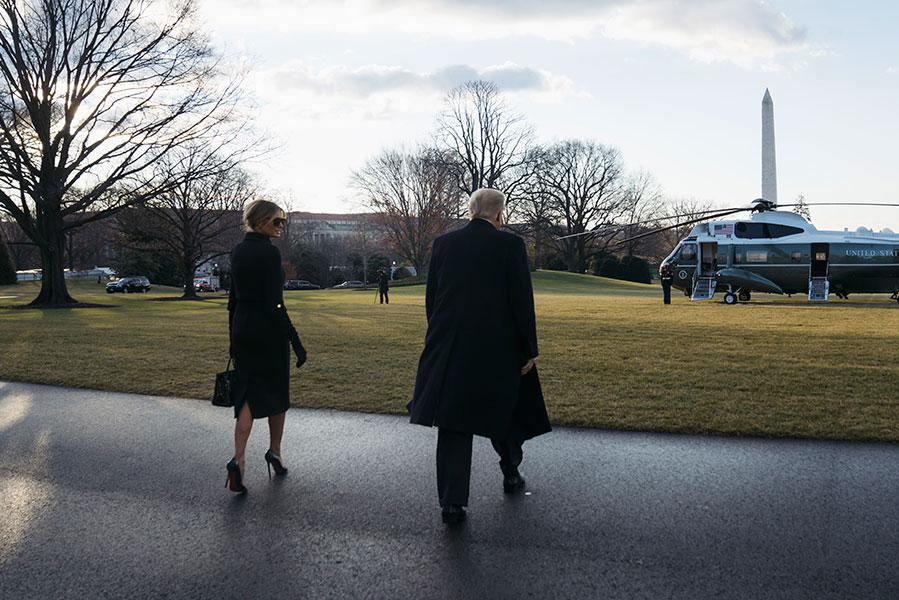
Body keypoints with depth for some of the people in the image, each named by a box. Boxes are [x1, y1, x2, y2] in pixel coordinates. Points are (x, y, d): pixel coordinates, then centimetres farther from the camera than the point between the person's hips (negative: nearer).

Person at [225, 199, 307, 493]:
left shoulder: (238, 250, 8)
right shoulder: (269, 252, -15)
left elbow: (233, 298, 13)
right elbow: (274, 303, -19)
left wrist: (234, 337, 20)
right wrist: (296, 342, -17)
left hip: (242, 329, 6)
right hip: (269, 331, -6)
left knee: (248, 394, 6)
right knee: (276, 392, 13)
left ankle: (238, 459, -9)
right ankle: (274, 452, 28)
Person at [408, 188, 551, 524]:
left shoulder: (443, 244, 3)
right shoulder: (510, 245, -7)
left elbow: (431, 298, 8)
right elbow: (522, 302, -8)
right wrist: (529, 351, -1)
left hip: (449, 349, 2)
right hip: (498, 350, -2)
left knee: (453, 426, 5)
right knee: (504, 412, 21)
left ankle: (452, 502, 3)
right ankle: (510, 473, 40)